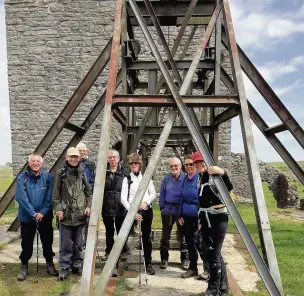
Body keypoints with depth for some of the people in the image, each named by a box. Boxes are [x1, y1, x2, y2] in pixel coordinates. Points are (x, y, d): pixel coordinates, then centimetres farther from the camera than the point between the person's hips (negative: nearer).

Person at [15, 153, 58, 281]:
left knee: (47, 241, 12)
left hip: (45, 217, 1)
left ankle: (50, 264, 30)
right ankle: (24, 266, 29)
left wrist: (42, 212, -16)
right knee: (26, 243, 11)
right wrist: (33, 213, -18)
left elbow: (50, 197, -7)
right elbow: (21, 197, -14)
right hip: (27, 217, -1)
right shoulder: (22, 177, -9)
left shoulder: (48, 176, -6)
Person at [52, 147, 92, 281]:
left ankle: (77, 265, 26)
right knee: (65, 243, 2)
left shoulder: (82, 173, 7)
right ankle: (64, 268, 14)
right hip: (66, 214, -3)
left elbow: (88, 192, 11)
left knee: (78, 243, 13)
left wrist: (88, 206, 2)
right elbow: (55, 193, -3)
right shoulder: (60, 173, -3)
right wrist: (58, 208, -10)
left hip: (80, 214, 3)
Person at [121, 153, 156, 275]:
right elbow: (123, 198, -5)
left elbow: (153, 193, 10)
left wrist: (146, 202, -8)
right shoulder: (127, 179, 2)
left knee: (146, 237, 6)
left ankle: (148, 263, 15)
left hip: (146, 210, 2)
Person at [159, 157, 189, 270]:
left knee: (183, 235, 10)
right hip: (167, 210, 2)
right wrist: (162, 208, 1)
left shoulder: (185, 178, -9)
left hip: (182, 211, -2)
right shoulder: (166, 179, -1)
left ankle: (185, 259, 25)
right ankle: (164, 258, 24)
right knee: (165, 235, 10)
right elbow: (162, 194, 6)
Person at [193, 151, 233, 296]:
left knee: (214, 254, -6)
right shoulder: (200, 179, 12)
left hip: (219, 218, -8)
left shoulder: (215, 174, -10)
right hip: (206, 219, 8)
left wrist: (223, 174, -44)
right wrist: (200, 220, 18)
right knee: (212, 253, 14)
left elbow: (229, 188, -28)